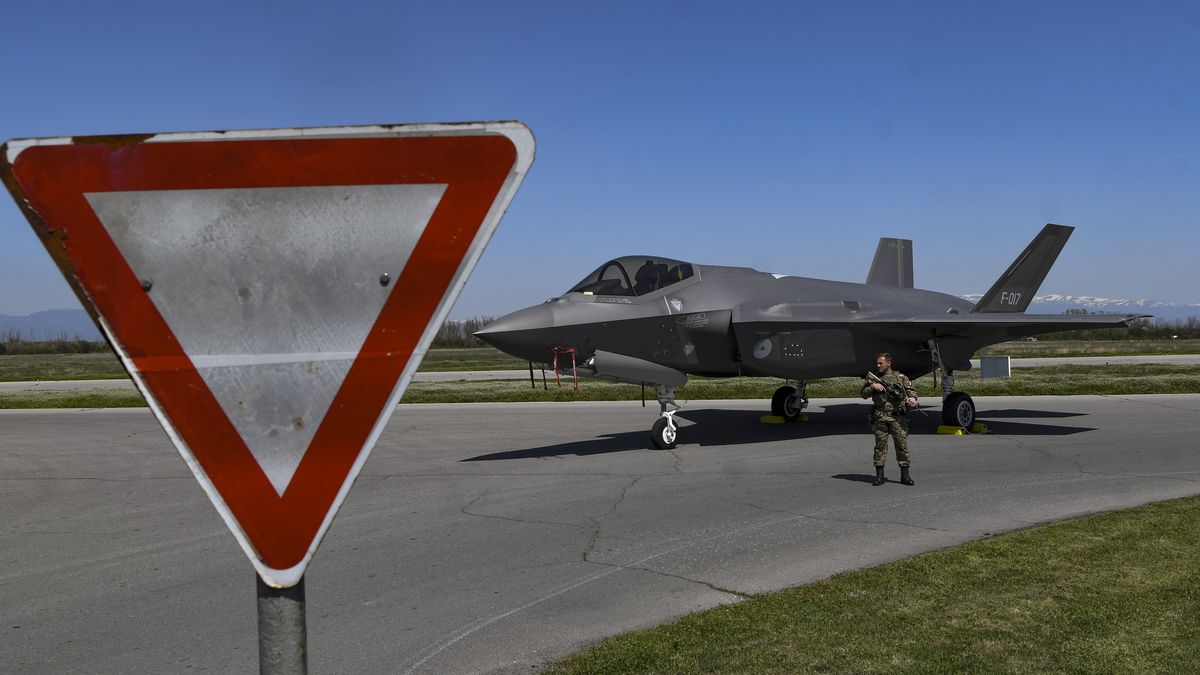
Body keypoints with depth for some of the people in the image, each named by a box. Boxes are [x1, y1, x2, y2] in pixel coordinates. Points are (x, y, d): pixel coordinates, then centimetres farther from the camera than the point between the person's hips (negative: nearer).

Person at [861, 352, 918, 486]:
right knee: (880, 445, 2)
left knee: (902, 444, -1)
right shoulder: (872, 378, 12)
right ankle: (880, 475, 7)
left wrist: (912, 397, -13)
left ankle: (905, 474, 7)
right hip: (880, 418, 1)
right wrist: (872, 386, -8)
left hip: (898, 417, -1)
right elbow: (864, 394, 10)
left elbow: (911, 389, 8)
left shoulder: (900, 377, 8)